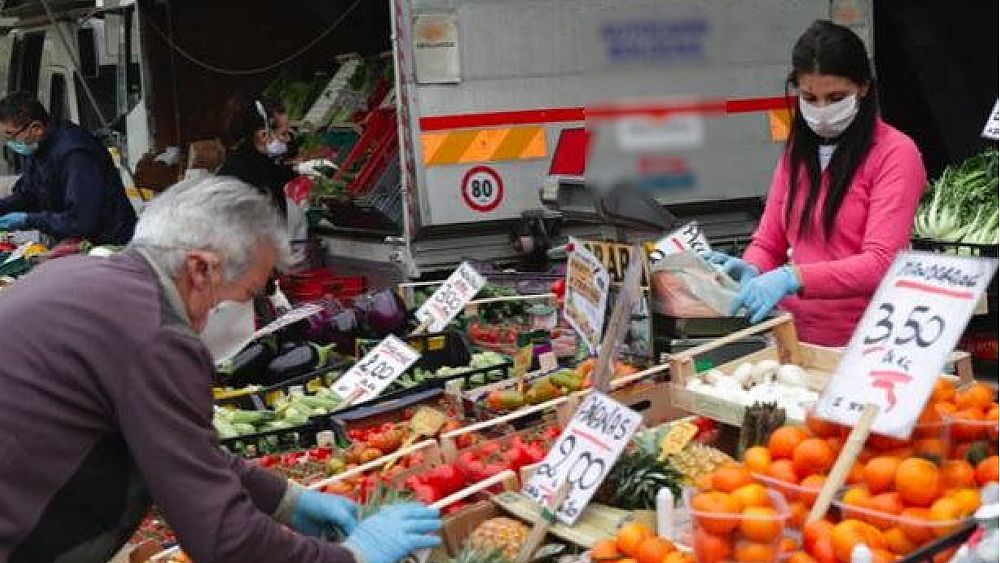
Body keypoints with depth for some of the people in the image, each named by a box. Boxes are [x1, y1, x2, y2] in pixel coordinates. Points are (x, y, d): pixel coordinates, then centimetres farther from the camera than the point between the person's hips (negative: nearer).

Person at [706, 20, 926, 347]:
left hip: (862, 343, -5)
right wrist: (750, 271, -9)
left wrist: (793, 278, -27)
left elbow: (880, 264, -13)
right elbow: (768, 243, 15)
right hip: (794, 335, 5)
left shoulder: (895, 154, -3)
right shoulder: (797, 151, 15)